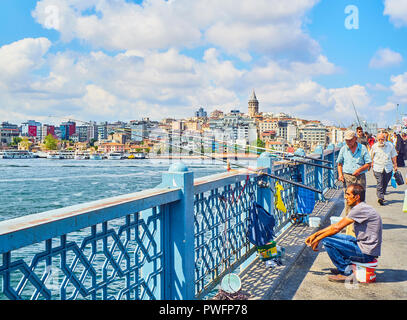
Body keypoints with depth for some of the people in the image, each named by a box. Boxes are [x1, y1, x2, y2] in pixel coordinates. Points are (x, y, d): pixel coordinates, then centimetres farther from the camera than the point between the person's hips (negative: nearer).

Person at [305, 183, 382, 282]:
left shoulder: (360, 209, -19)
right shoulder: (360, 208, 12)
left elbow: (337, 228, -19)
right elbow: (336, 225, 14)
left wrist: (317, 239, -8)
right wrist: (315, 235, 12)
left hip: (366, 253, -10)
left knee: (326, 241, -14)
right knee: (333, 236, 15)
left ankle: (347, 272, -6)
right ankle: (343, 267, 15)